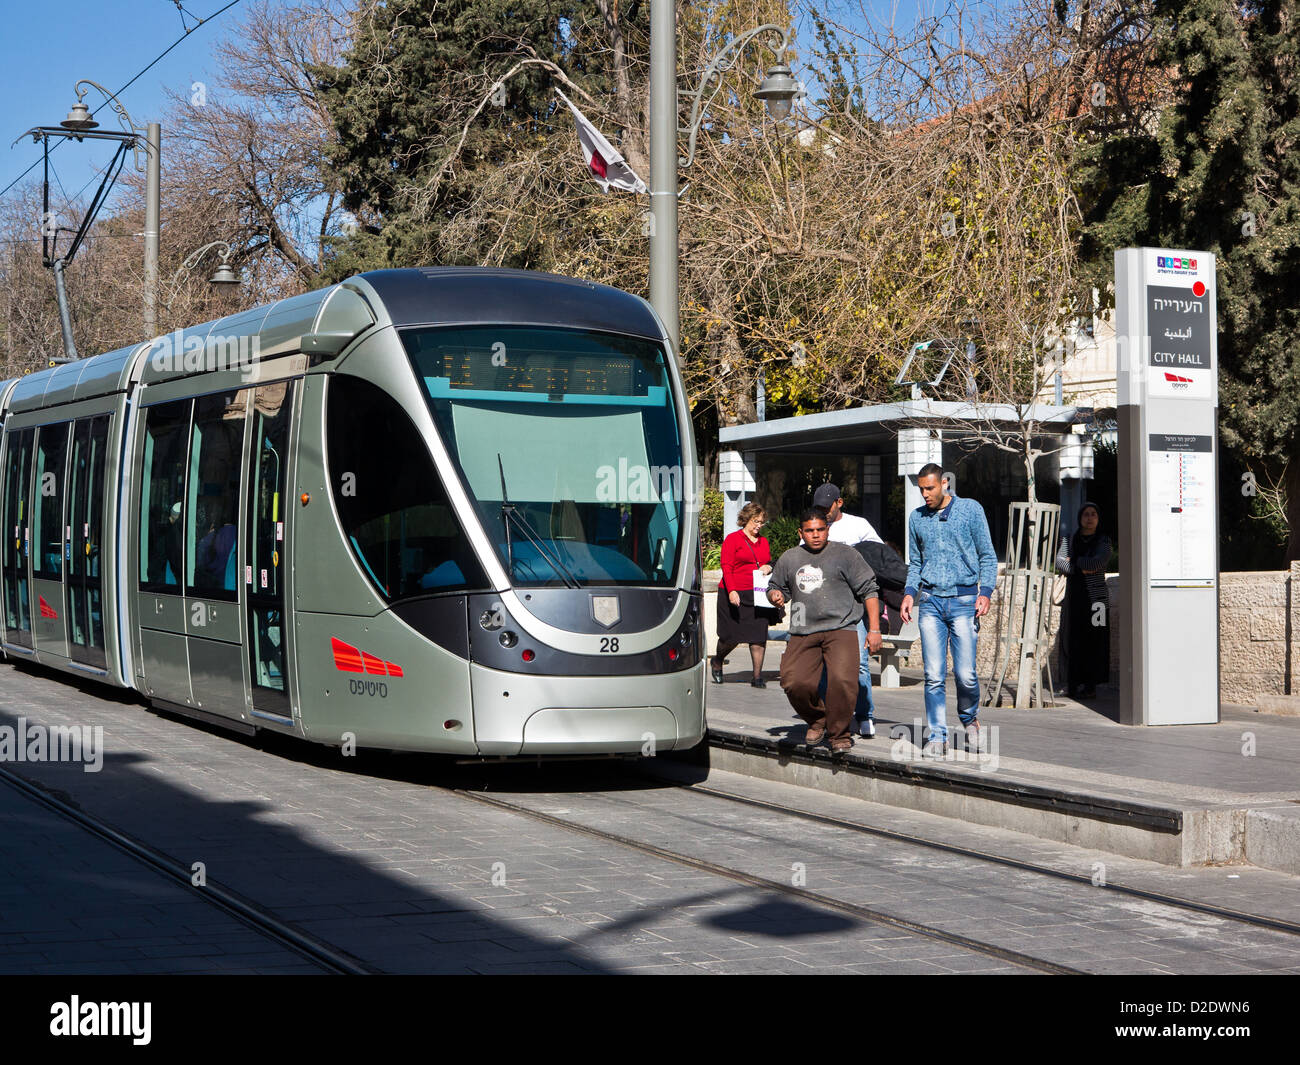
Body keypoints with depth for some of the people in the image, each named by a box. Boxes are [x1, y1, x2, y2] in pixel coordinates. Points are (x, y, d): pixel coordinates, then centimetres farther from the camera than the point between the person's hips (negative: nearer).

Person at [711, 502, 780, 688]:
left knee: (759, 636, -4)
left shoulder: (764, 542, 17)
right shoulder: (733, 539, 0)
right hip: (735, 595, -4)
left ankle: (757, 676, 1)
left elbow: (769, 563, 27)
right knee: (732, 637, 0)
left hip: (758, 596, 4)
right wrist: (732, 591, -18)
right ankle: (717, 662, 29)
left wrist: (769, 567, 1)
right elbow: (726, 567, -7)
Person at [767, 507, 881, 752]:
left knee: (841, 680, -23)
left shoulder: (845, 555, 7)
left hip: (840, 629, -3)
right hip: (803, 633, 3)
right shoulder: (789, 559, 17)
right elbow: (775, 587, 30)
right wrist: (776, 596, 4)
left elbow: (869, 590, 8)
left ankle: (839, 733, -1)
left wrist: (874, 629, 1)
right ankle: (816, 721, 14)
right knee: (794, 683, -16)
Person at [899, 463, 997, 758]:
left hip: (964, 601, -2)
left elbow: (987, 556, 6)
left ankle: (970, 720, 20)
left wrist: (985, 592, -7)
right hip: (930, 602, 2)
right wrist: (909, 592, 4)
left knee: (965, 674, -7)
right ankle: (937, 737, 1)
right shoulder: (916, 517, 12)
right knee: (934, 675, -5)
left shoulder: (970, 509, 3)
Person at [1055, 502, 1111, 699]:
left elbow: (1099, 562, -13)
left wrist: (1074, 561, -3)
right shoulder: (1069, 540, 14)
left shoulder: (1103, 542, 5)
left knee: (1093, 642, -5)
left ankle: (1090, 685, -1)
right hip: (1073, 596, 3)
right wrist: (1082, 568, -13)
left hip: (1095, 596, -3)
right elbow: (1059, 562, 0)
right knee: (1071, 639, 1)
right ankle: (1073, 683, 7)